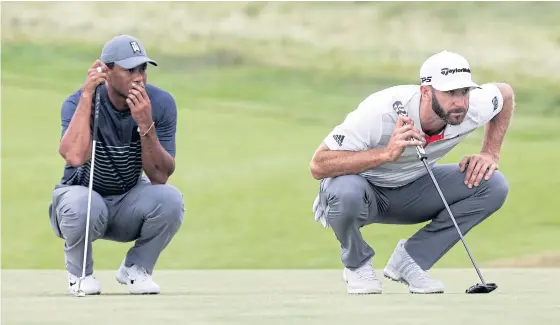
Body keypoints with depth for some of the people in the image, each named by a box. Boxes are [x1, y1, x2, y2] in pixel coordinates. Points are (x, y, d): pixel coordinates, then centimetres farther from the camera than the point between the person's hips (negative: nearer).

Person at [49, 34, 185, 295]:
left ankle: (135, 269, 1)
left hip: (130, 206, 3)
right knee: (80, 204, -38)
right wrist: (87, 95, -37)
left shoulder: (161, 104, -14)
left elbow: (160, 177, -19)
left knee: (170, 200, -29)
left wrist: (145, 125, -33)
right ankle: (79, 272, -3)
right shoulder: (78, 103, -20)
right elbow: (74, 157, -41)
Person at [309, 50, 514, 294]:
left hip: (412, 188, 5)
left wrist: (490, 153, -7)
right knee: (347, 192, -41)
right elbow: (317, 166, -37)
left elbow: (505, 93, 6)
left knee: (494, 185, -16)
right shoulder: (380, 111, -35)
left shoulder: (474, 107, -20)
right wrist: (386, 153, -47)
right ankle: (357, 264, -7)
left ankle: (410, 260, -4)